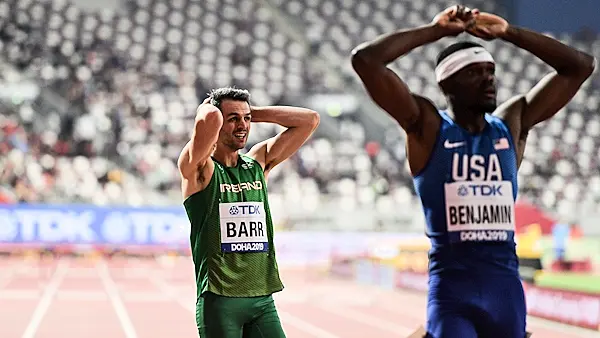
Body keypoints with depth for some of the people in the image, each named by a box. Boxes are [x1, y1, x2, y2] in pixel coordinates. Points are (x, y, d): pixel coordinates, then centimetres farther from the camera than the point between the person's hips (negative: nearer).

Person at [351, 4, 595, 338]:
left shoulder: (512, 123, 9)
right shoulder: (427, 126, -3)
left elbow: (581, 65, 11)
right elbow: (365, 58, -13)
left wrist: (509, 32, 6)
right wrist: (436, 30, -5)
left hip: (506, 285, 4)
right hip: (451, 289, -4)